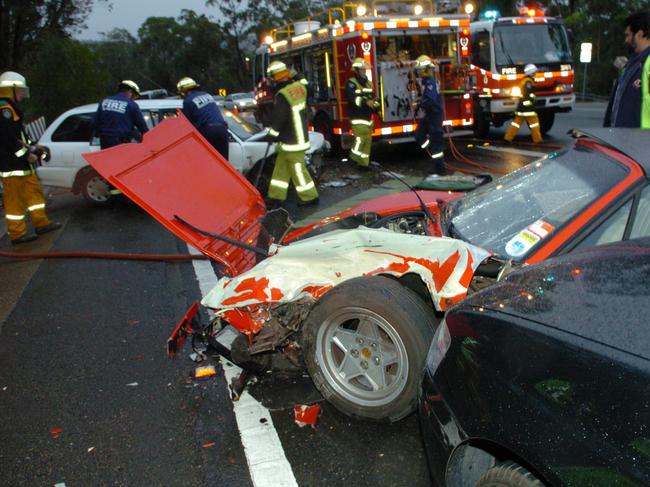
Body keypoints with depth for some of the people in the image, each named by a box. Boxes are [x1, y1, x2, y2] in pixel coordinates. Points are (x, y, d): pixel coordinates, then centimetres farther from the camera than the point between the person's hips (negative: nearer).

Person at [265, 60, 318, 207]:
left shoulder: (282, 95, -22)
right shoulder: (299, 87, 3)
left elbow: (278, 118, -17)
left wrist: (272, 134, -6)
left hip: (292, 140, -9)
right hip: (300, 134, 9)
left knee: (298, 169, 3)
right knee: (281, 167, 15)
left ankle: (309, 197, 13)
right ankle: (276, 196, 20)